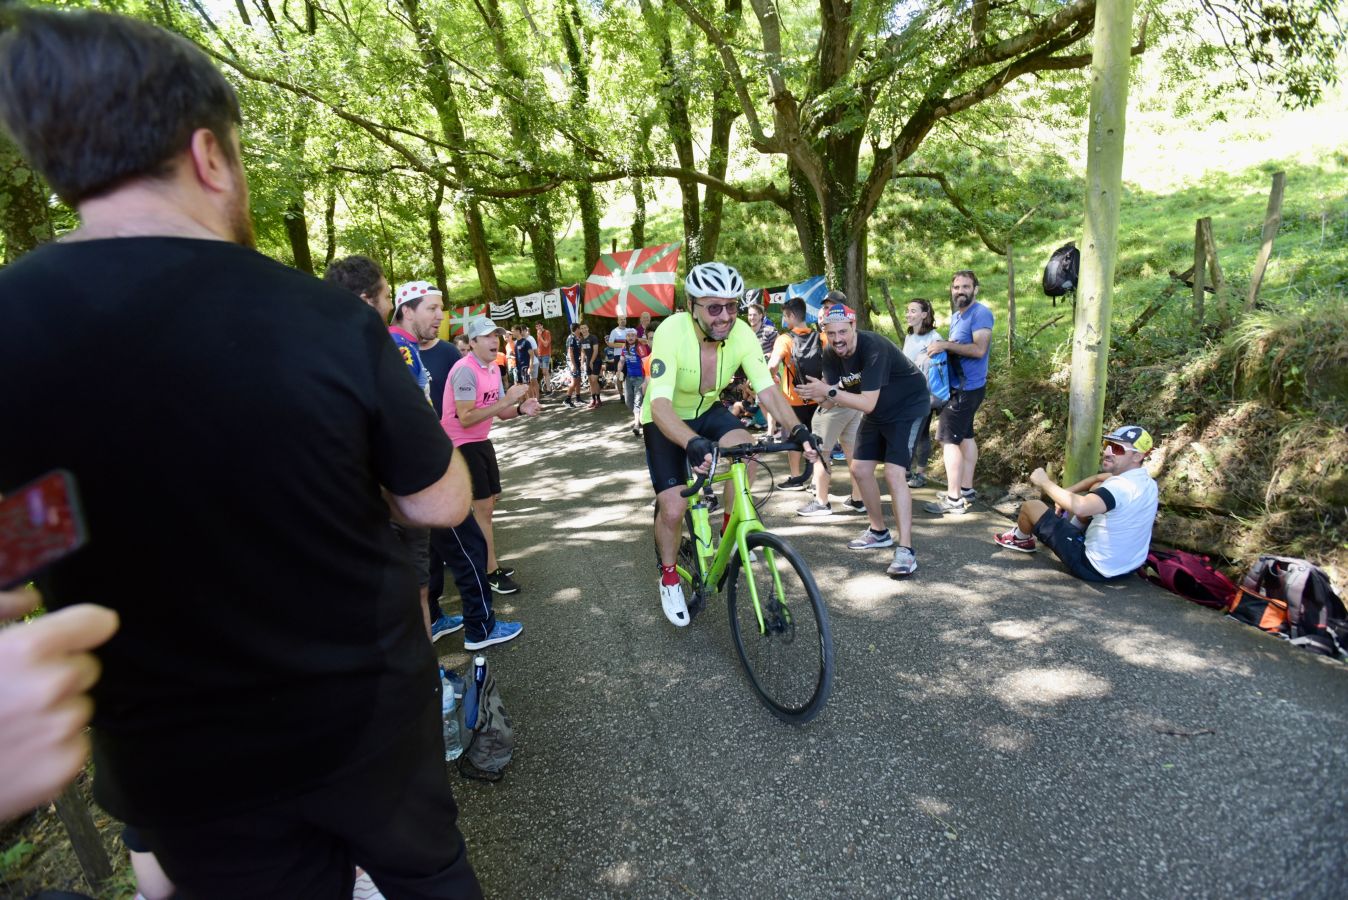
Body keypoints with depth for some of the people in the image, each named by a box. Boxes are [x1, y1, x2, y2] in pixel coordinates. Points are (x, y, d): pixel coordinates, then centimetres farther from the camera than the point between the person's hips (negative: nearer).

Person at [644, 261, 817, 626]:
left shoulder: (741, 334, -21)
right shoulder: (671, 332, -34)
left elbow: (767, 390, -23)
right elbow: (659, 405, -43)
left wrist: (797, 429, -41)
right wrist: (694, 443, -60)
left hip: (707, 411, 3)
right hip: (666, 421, -3)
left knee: (744, 447, -28)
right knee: (673, 508, -13)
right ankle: (669, 579, 18)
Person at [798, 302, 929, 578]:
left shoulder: (873, 348, -32)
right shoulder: (831, 355, -10)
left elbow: (868, 402, -36)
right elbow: (829, 395, -16)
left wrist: (829, 391, -39)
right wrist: (815, 391, -37)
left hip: (907, 408, -8)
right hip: (878, 412, 8)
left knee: (894, 473, -19)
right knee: (860, 470, 7)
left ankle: (906, 550, -16)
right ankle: (879, 532, 25)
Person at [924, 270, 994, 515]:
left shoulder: (981, 313, -14)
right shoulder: (956, 317, 15)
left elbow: (979, 349, -25)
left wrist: (946, 345, -22)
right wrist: (941, 348, 4)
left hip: (967, 388, -10)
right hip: (960, 386, 10)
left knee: (949, 440, -11)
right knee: (964, 436, 15)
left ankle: (953, 499, -8)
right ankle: (966, 489, 25)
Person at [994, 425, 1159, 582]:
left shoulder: (1123, 486, -30)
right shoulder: (1145, 480, 0)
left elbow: (1079, 507, -44)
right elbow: (1099, 478, 13)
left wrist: (1045, 482, -28)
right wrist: (1066, 493, 0)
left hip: (1094, 567, -8)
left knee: (1030, 506, 1)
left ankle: (1021, 540, 34)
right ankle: (1073, 528, 37)